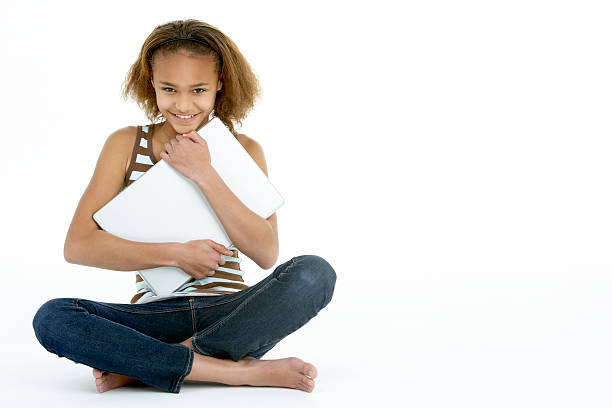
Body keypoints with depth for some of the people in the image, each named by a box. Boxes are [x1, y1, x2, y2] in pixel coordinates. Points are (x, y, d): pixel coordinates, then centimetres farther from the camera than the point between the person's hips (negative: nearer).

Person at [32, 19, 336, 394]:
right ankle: (239, 371, -29)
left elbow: (266, 254, -6)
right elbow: (77, 246, -3)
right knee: (52, 318, -27)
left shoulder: (244, 150, 7)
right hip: (157, 317, 0)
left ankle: (142, 367, -23)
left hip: (230, 314, 0)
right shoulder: (126, 145, 6)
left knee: (315, 273, -28)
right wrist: (176, 254, -12)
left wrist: (203, 174, -12)